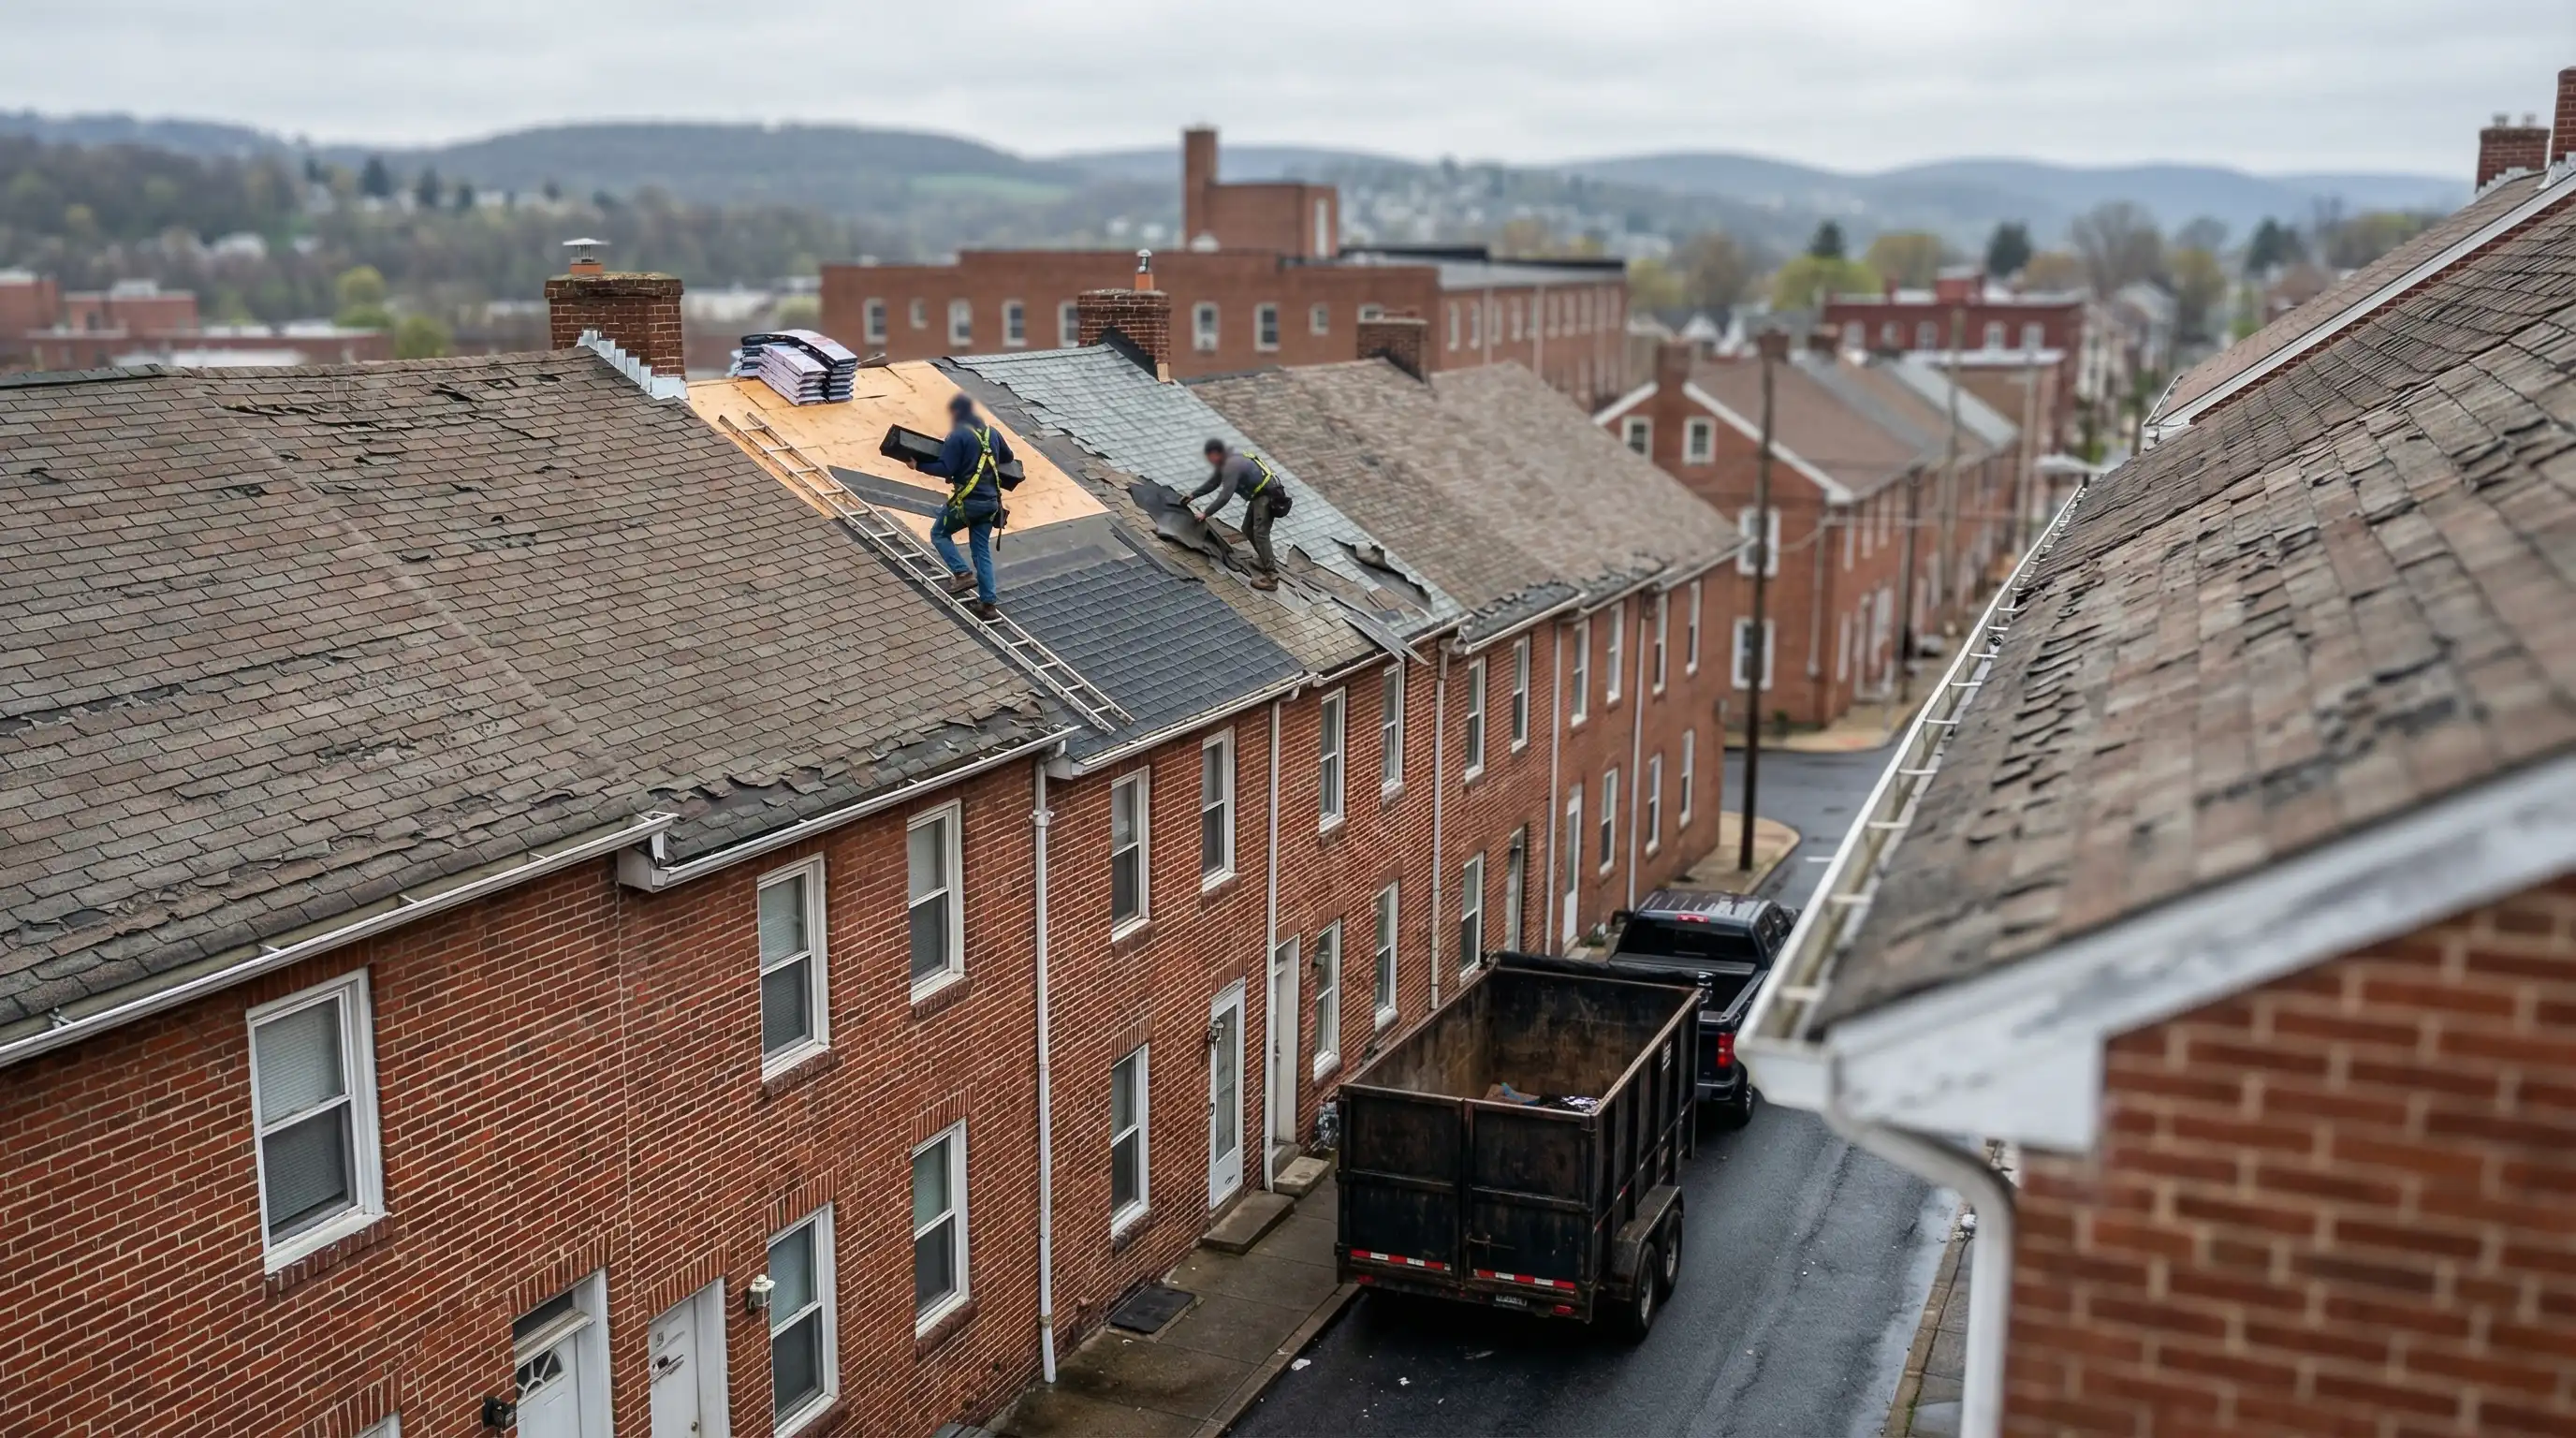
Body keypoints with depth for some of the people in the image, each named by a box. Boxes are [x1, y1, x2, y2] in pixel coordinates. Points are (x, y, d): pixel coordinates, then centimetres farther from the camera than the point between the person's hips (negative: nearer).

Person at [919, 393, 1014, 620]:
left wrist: (920, 465, -6)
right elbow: (1007, 457, 26)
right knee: (982, 550, 12)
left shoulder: (958, 435, -11)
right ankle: (988, 604, 7)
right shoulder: (991, 432, 11)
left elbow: (945, 469, -17)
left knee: (939, 533, 16)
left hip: (968, 501, -6)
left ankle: (963, 574, 0)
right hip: (990, 501, 6)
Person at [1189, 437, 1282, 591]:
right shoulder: (1225, 461, 9)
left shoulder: (1232, 465, -23)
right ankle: (1265, 560, 33)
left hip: (1267, 496, -11)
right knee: (1248, 529, 17)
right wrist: (1193, 495, 18)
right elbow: (1212, 483, 23)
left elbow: (1225, 496, -26)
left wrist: (1205, 513, -21)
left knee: (1260, 533, -16)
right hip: (1259, 495, 11)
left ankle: (1271, 577, -21)